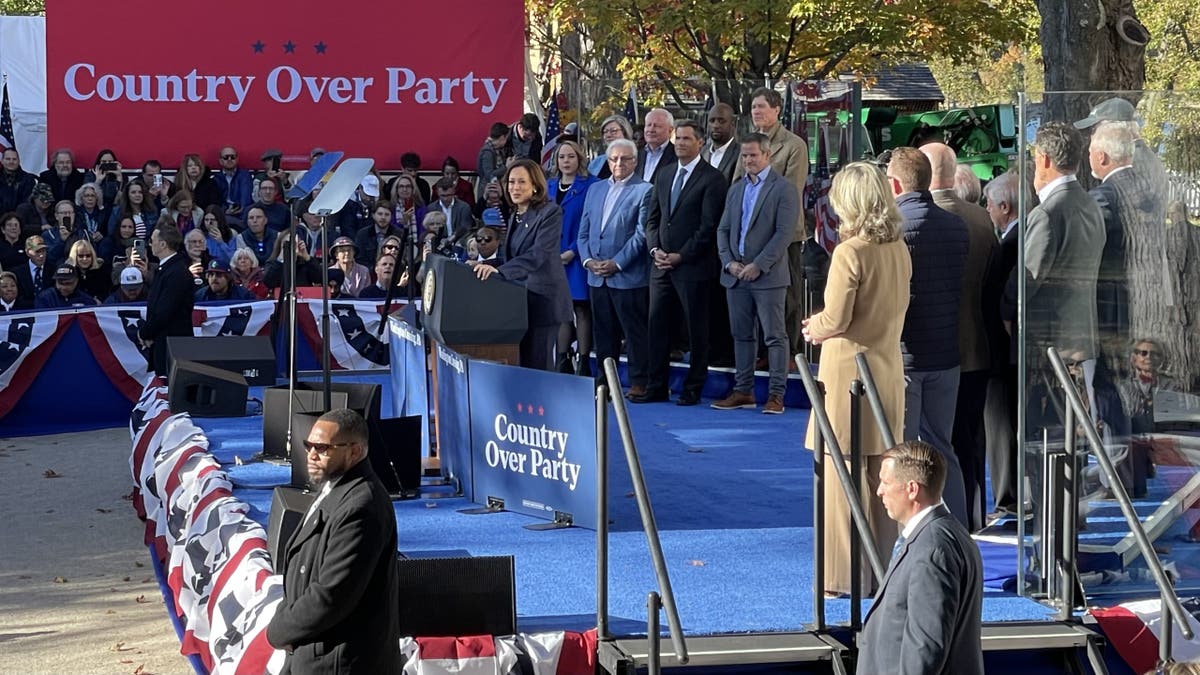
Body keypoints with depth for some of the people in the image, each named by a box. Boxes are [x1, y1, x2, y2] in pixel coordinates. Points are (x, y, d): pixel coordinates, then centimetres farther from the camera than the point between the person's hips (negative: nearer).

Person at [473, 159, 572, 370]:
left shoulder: (550, 212, -10)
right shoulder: (515, 216, 16)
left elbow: (538, 255, -22)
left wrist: (499, 271, -31)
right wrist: (485, 266, 7)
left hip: (543, 299, -8)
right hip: (519, 298, 8)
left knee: (537, 366, -7)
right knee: (519, 363, 7)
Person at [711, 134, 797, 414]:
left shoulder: (784, 189, -5)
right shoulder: (736, 189, 16)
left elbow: (784, 233, -12)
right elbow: (723, 230, 15)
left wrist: (758, 265, -16)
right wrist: (729, 262, -2)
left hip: (768, 276, -6)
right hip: (736, 276, 7)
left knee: (774, 336, -4)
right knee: (741, 334, 11)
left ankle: (776, 394, -2)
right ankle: (743, 391, 17)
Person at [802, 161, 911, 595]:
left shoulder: (850, 253, -18)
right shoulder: (899, 250, 5)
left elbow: (835, 319, -18)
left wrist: (814, 328, 4)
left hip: (849, 372, -7)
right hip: (889, 370, 7)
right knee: (882, 474, 13)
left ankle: (845, 575, 5)